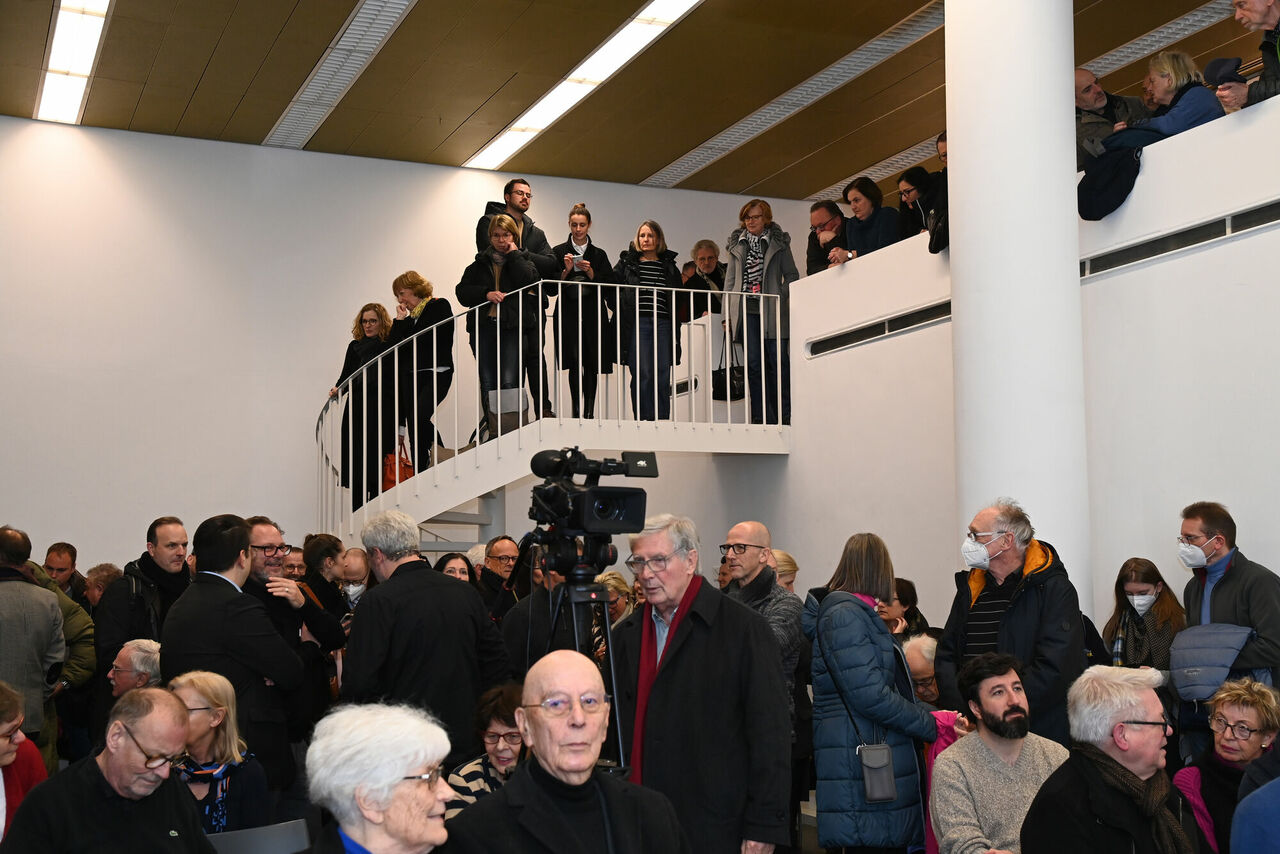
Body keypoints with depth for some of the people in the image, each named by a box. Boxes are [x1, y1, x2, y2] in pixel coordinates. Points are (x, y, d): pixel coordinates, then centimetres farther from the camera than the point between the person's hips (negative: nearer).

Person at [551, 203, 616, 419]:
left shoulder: (599, 254, 12)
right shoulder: (559, 252, 7)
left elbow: (607, 286, 6)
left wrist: (590, 272, -8)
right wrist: (566, 270, -13)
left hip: (593, 314, 2)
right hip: (569, 314, -2)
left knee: (591, 364, 0)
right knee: (575, 361, -15)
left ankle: (589, 412, 6)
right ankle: (576, 411, -17)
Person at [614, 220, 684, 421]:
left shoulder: (669, 266, 16)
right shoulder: (627, 262, 9)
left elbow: (677, 299, 18)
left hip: (663, 326, 2)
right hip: (637, 324, -2)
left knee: (663, 376, -1)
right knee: (642, 375, -9)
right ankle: (644, 421, -5)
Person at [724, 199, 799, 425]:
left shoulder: (779, 242, 10)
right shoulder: (737, 245, 16)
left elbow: (792, 275, 9)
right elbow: (730, 280, 15)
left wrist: (779, 296, -8)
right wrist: (727, 314, 8)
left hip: (772, 311, -2)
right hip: (746, 310, 2)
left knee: (778, 363, -6)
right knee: (754, 365, -3)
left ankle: (784, 416, -2)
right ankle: (761, 418, -1)